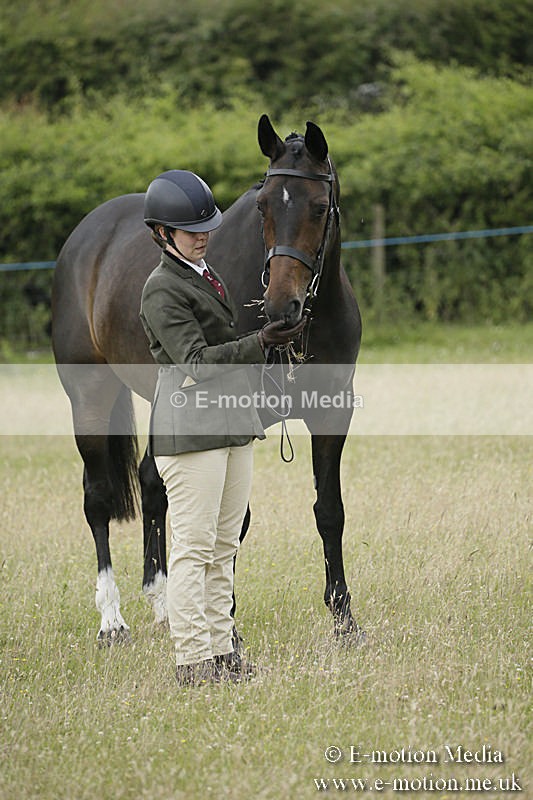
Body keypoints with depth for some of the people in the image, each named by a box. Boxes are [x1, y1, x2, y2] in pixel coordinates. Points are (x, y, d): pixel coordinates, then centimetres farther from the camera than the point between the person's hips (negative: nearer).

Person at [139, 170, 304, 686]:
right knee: (192, 546, -8)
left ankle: (220, 650, 14)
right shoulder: (162, 290, -12)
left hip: (231, 426, 9)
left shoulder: (204, 274, 17)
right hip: (190, 427, -9)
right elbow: (195, 360, -20)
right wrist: (260, 343, -30)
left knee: (223, 546, 10)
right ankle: (192, 659, -6)